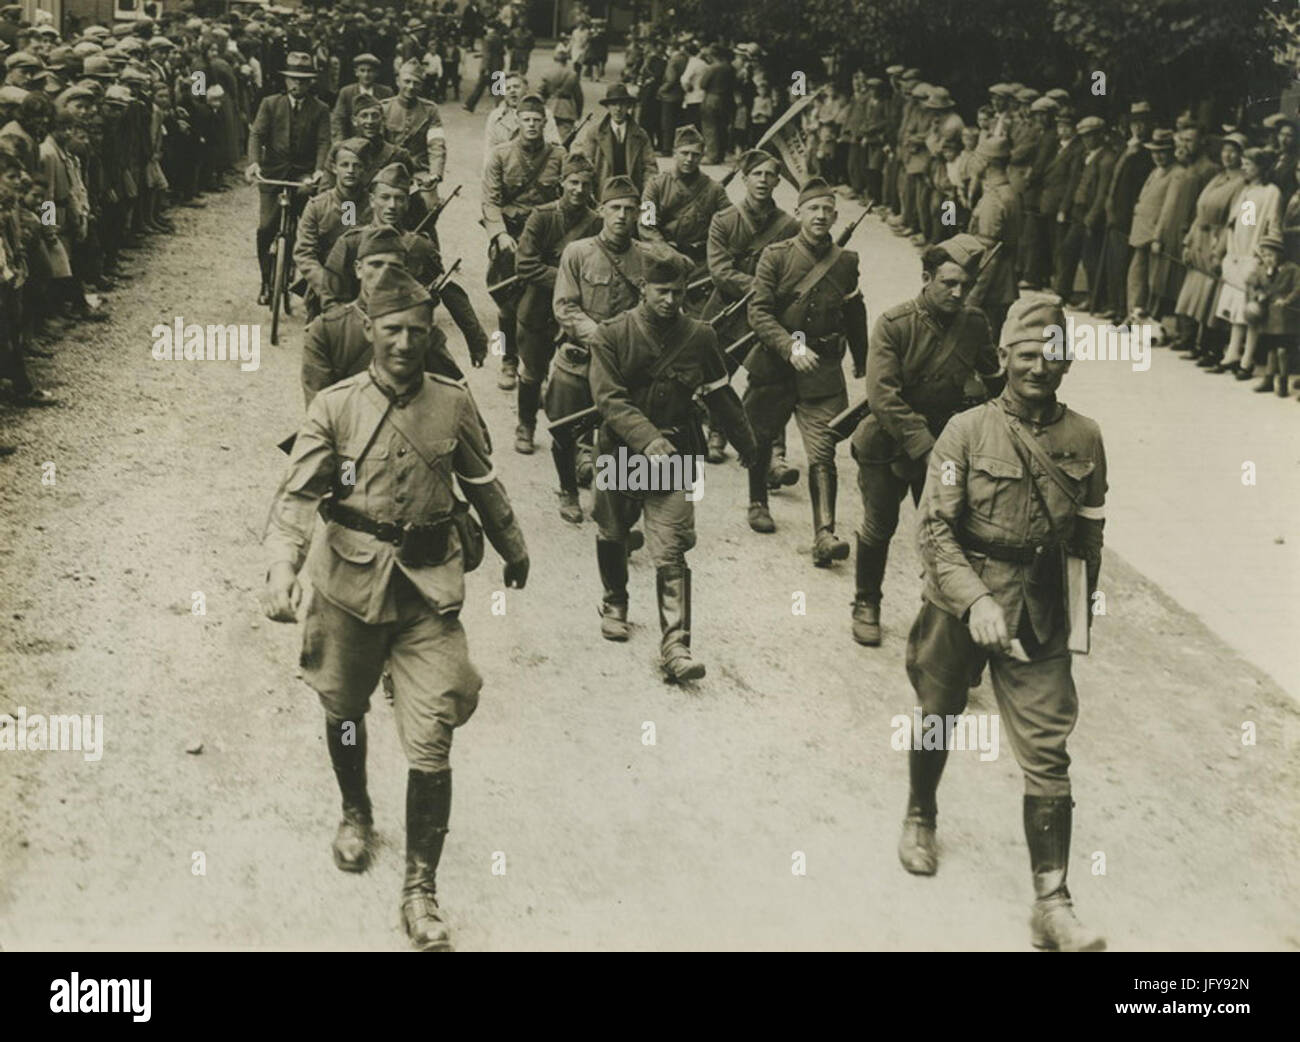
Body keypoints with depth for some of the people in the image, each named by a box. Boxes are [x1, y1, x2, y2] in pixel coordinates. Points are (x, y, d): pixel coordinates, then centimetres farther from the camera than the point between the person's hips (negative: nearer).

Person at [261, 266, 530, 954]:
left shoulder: (453, 404, -1)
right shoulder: (335, 407, -6)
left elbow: (483, 486, 14)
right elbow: (298, 495, -12)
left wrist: (514, 551, 26)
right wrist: (281, 569, -28)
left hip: (429, 590, 0)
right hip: (351, 584, 0)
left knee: (432, 746, -5)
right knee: (344, 712, 20)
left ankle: (421, 889, 7)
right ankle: (355, 814, 51)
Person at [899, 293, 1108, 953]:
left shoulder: (1083, 439, -1)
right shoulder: (967, 432, -10)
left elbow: (1089, 535, 10)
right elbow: (934, 527, -15)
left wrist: (1084, 612, 14)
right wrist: (975, 600, -26)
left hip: (1040, 618, 1)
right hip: (959, 607, -1)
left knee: (1048, 756, -4)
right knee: (937, 721, 20)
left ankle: (1052, 905, 1)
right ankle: (919, 818, 49)